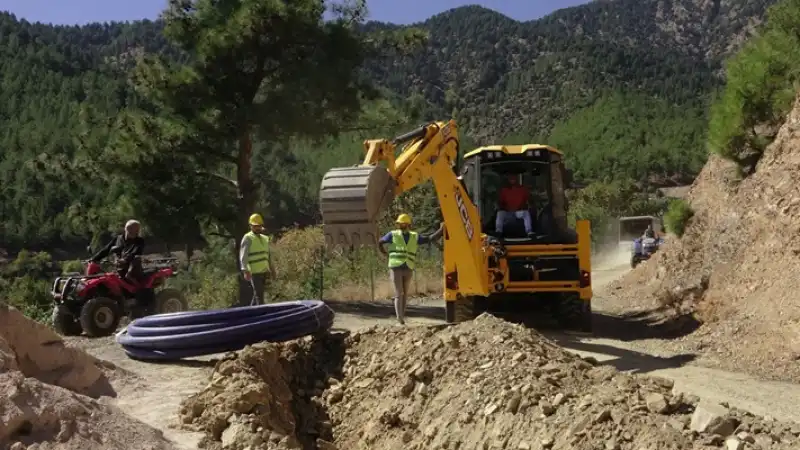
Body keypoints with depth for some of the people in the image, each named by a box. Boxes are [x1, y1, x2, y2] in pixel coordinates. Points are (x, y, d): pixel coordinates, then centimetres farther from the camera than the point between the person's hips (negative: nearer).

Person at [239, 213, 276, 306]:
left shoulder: (265, 238, 18)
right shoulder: (248, 238, -5)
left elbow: (269, 255, 25)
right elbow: (243, 256, -13)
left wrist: (272, 268, 23)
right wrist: (245, 270, -23)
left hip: (264, 271, 7)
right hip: (254, 272, -7)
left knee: (257, 294, 14)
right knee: (259, 295, -8)